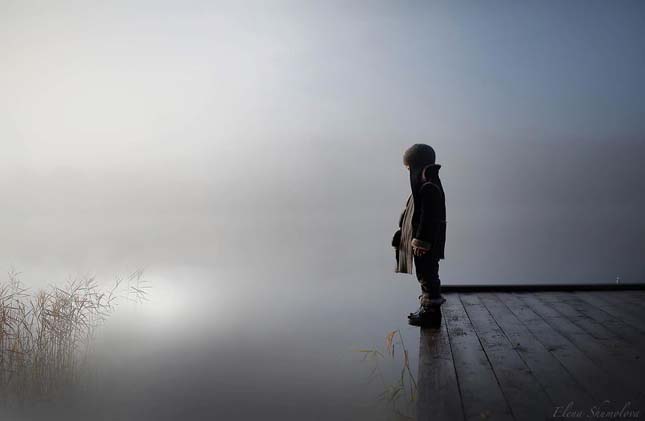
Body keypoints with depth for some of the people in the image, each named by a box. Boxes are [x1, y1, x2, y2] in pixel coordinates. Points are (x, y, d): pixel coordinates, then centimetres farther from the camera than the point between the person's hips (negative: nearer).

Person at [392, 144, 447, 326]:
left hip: (427, 244, -10)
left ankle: (430, 310, 9)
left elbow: (428, 217, -23)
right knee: (426, 275, 16)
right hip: (422, 239, 10)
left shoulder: (429, 187, -19)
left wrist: (421, 242, -23)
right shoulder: (425, 184, 13)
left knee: (427, 275, -1)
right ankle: (429, 308, 26)